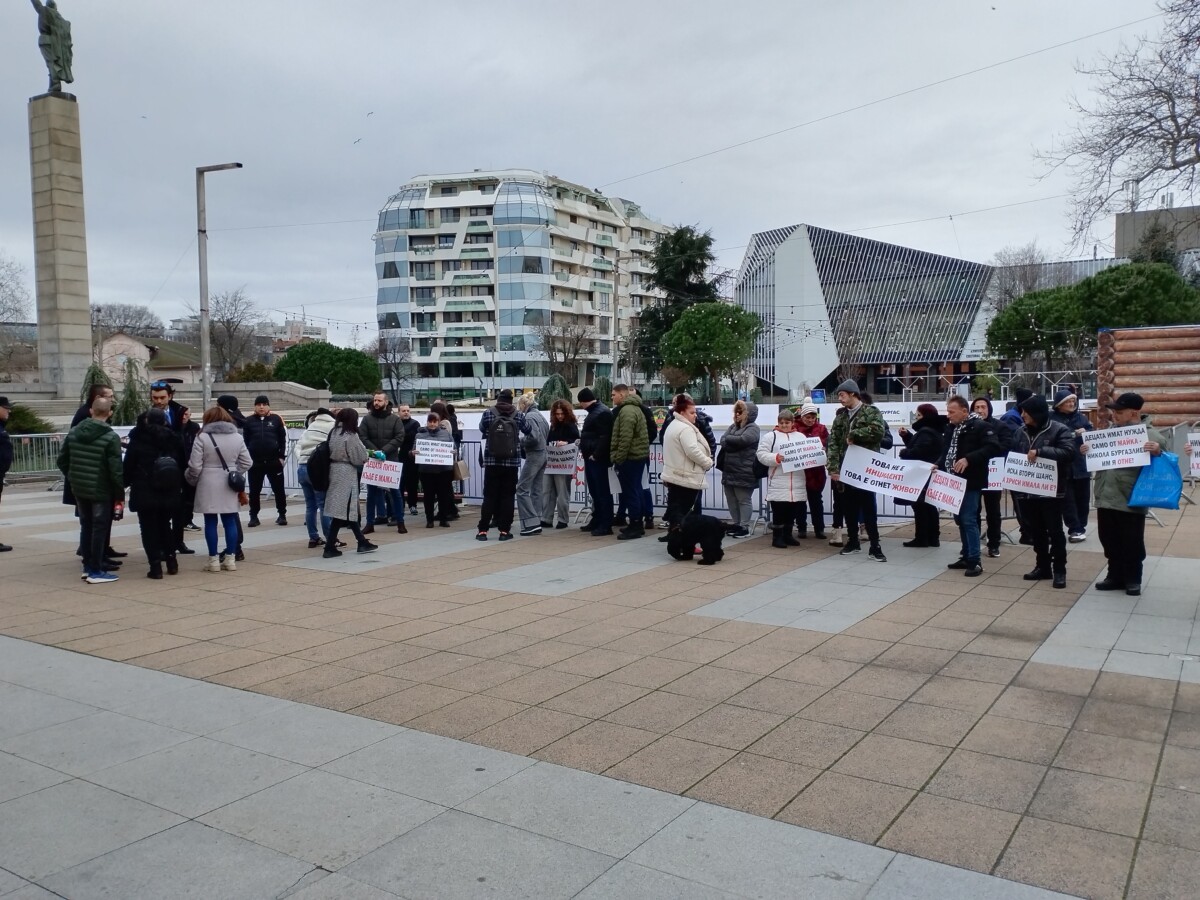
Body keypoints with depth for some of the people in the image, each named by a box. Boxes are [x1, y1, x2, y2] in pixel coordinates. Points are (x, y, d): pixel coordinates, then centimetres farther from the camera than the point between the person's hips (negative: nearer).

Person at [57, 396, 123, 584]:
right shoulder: (111, 437, -16)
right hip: (101, 491, -6)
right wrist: (120, 494, -9)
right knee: (99, 529, 1)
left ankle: (87, 566, 23)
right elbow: (115, 470, -18)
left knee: (86, 527, 16)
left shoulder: (74, 432, 3)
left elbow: (62, 460, 8)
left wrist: (73, 478, 20)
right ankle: (96, 571, 4)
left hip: (79, 489, 6)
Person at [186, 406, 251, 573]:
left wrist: (192, 480, 7)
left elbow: (195, 466, -10)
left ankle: (214, 560, 5)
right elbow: (247, 462, 4)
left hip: (208, 486, -3)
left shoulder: (202, 437, -8)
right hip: (229, 486, 3)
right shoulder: (237, 437, 4)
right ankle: (230, 559, 10)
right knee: (230, 521, 8)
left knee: (211, 522, 3)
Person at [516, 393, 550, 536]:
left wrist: (520, 441, -7)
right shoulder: (540, 416, 14)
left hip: (534, 456, -9)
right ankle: (536, 524, 12)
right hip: (543, 454, 9)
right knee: (536, 490, 11)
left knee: (522, 489, -6)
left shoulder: (529, 417, -13)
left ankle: (531, 523, -11)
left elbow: (533, 437, -23)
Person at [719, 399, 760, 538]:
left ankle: (744, 527, 5)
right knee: (731, 500, 13)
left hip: (743, 472, -8)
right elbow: (723, 442, 3)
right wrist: (734, 443, -16)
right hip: (729, 471, 8)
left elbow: (742, 440, -23)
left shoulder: (752, 428, -6)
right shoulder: (733, 426, 16)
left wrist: (728, 439, -8)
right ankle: (736, 524, 24)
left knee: (744, 500, 0)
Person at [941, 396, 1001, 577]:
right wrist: (939, 465, 5)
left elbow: (993, 447, -21)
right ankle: (966, 556, 23)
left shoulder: (981, 426, -11)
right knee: (959, 519, 13)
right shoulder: (951, 428, 13)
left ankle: (975, 561, -4)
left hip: (971, 482, -8)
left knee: (969, 520, -10)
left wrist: (968, 459, -29)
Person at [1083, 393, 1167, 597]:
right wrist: (1086, 453, 0)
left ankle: (1133, 580, 20)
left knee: (1132, 543, 6)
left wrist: (1157, 452, -28)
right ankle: (1115, 576, 27)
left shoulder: (1151, 434, -7)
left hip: (1131, 501, -5)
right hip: (1106, 498, 6)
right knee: (1110, 541, 14)